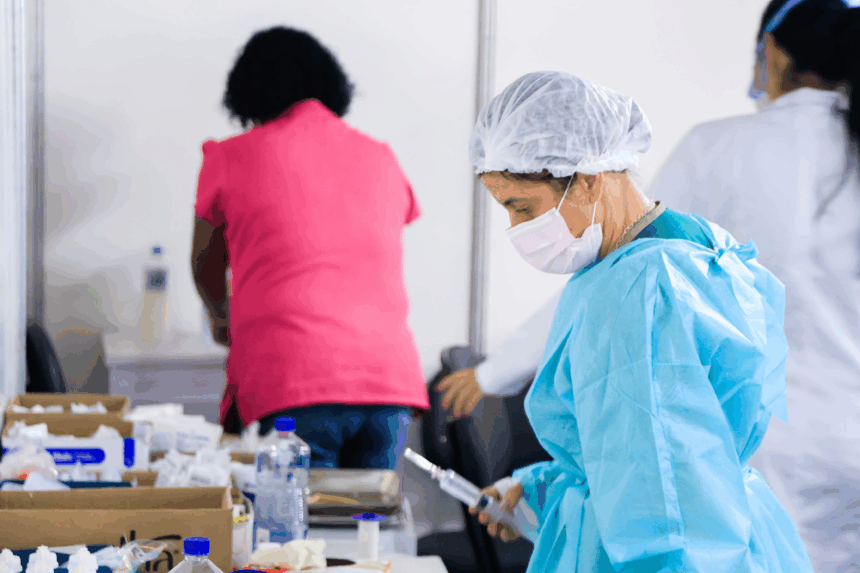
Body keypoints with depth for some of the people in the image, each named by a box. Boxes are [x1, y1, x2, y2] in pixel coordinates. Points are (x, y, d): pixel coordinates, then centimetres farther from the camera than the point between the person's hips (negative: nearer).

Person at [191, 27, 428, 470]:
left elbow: (206, 263, 24)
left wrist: (222, 318, 45)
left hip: (292, 385, -3)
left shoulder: (232, 157, 9)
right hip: (388, 380, 4)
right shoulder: (381, 158, 18)